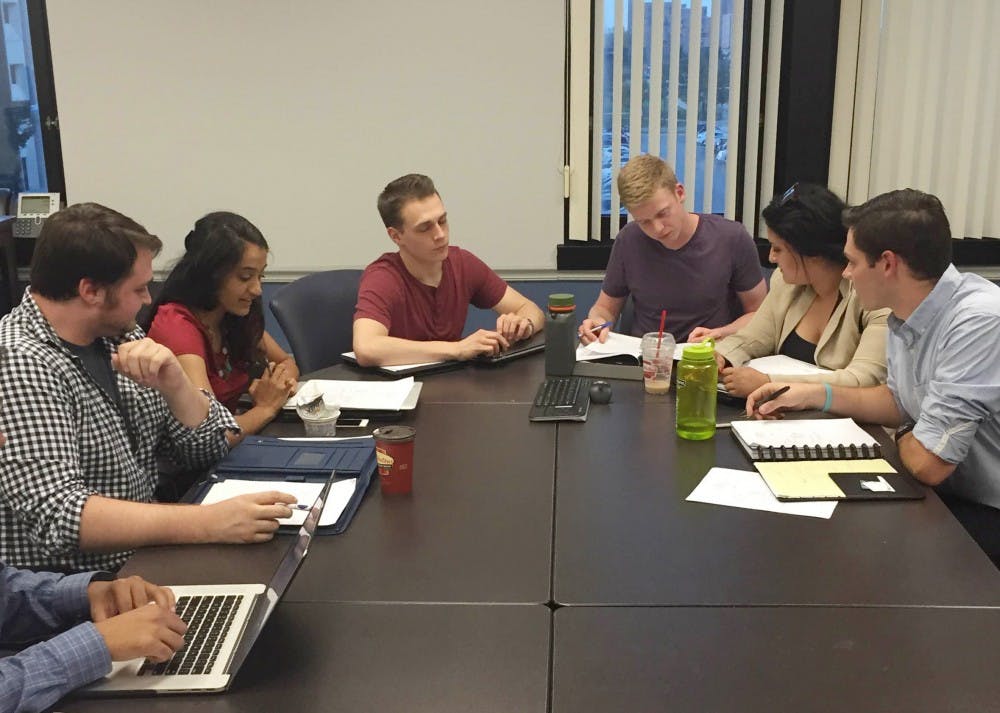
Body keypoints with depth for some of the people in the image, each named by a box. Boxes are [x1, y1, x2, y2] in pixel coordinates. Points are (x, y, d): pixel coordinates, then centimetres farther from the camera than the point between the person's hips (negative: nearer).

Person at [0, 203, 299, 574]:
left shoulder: (119, 338, 4)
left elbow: (209, 447, 6)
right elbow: (56, 516, -29)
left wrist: (173, 382, -14)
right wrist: (209, 523, -37)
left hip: (142, 555, 7)